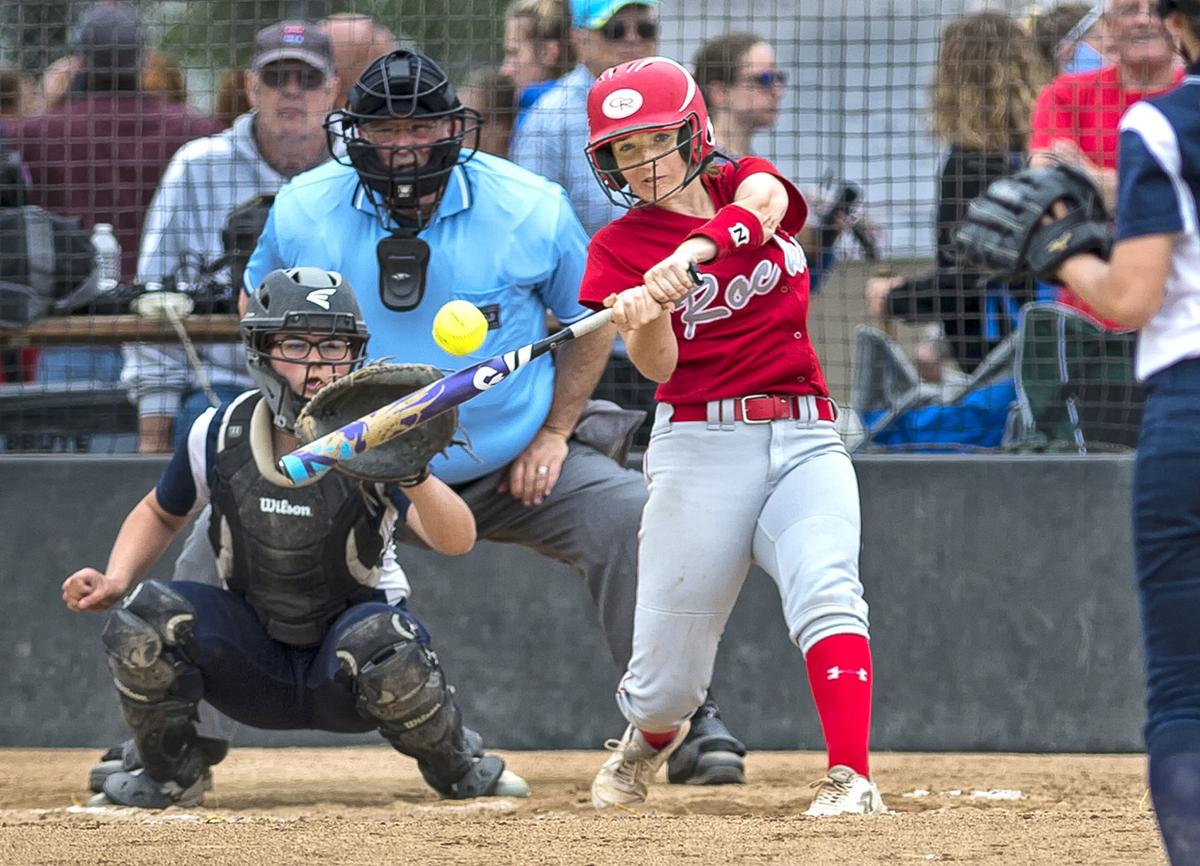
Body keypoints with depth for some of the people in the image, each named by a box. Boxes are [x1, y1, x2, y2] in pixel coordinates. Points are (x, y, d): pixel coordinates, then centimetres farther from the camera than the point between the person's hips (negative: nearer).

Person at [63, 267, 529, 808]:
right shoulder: (220, 435, -10)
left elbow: (457, 541, -32)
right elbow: (160, 514, 12)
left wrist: (412, 476, -52)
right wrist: (116, 580, -7)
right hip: (255, 653, 2)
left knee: (386, 644, -37)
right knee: (141, 619, -23)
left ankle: (455, 768, -4)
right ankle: (172, 776, 3)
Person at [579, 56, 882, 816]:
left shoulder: (744, 183, 9)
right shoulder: (619, 246, 5)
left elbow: (762, 205, -18)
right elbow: (658, 366, -8)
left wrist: (692, 249, -37)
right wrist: (643, 317, -31)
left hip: (804, 439, 1)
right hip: (700, 445, 0)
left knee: (826, 588, -28)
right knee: (668, 682, 0)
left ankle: (851, 777, -34)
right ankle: (651, 735, 36)